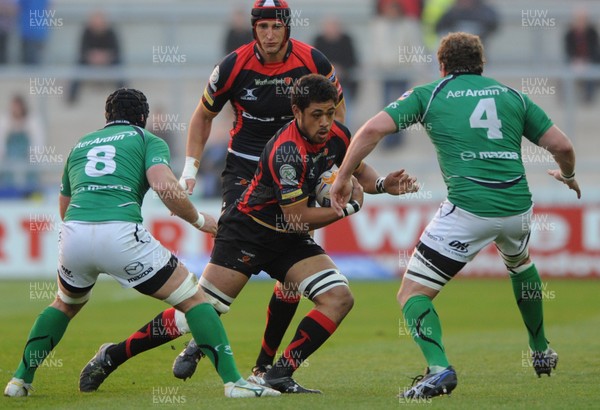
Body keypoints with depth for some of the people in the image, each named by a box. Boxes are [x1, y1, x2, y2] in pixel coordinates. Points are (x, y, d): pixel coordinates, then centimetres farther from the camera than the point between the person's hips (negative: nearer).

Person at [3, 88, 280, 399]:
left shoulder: (80, 145, 30)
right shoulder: (148, 140, 16)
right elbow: (165, 186, -3)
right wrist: (199, 220, 11)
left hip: (73, 233, 4)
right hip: (120, 233, -4)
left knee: (65, 305, 35)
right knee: (192, 299, 9)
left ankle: (20, 380, 27)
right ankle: (233, 381, -2)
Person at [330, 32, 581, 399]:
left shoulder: (429, 94, 8)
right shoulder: (511, 96, 16)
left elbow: (374, 129, -3)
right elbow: (562, 145, 13)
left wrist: (343, 177, 7)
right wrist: (569, 176, 35)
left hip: (468, 211, -5)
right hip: (518, 205, 5)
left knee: (413, 293, 3)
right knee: (519, 261, 39)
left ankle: (439, 368, -22)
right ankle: (541, 352, 48)